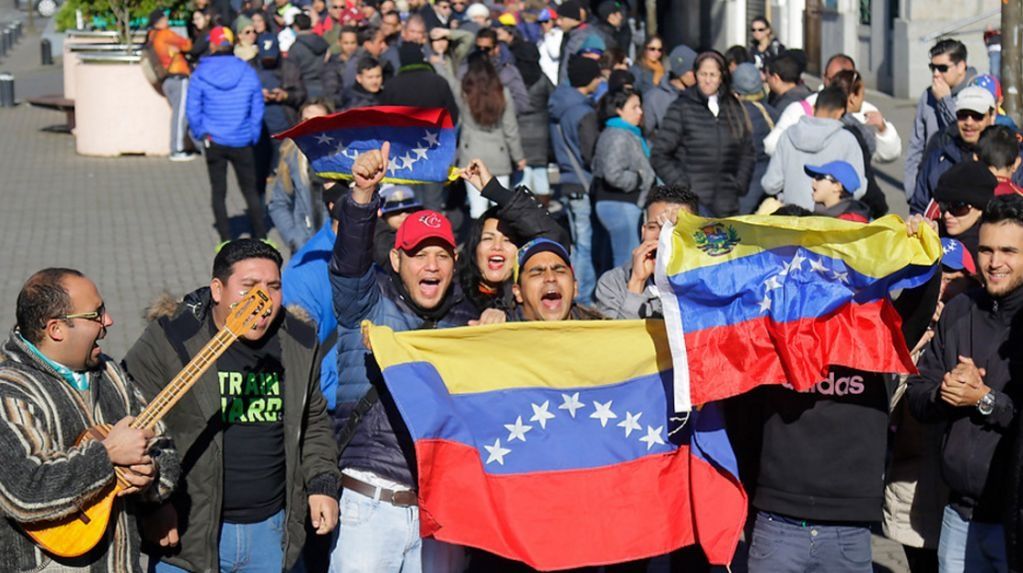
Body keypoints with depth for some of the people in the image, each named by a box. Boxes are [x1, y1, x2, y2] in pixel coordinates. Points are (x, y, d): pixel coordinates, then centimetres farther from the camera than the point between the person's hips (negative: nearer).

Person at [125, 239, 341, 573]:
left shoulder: (300, 345, 6)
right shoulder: (169, 342, -10)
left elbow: (313, 424, 19)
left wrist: (322, 483, 7)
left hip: (271, 532, 4)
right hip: (187, 533, -4)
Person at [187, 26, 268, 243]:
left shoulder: (200, 76, -6)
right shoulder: (248, 73, -3)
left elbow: (193, 111, -4)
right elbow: (257, 109, 1)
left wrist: (202, 134, 9)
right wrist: (253, 137, 10)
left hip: (214, 142, -1)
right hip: (242, 143, 1)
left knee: (219, 192, 8)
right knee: (250, 190, 12)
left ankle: (226, 239, 6)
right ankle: (260, 236, 12)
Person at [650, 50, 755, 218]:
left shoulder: (734, 108, 14)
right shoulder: (681, 108, 2)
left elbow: (747, 153, 21)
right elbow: (659, 156, 0)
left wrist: (739, 185, 7)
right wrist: (682, 186, -8)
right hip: (692, 203, -4)